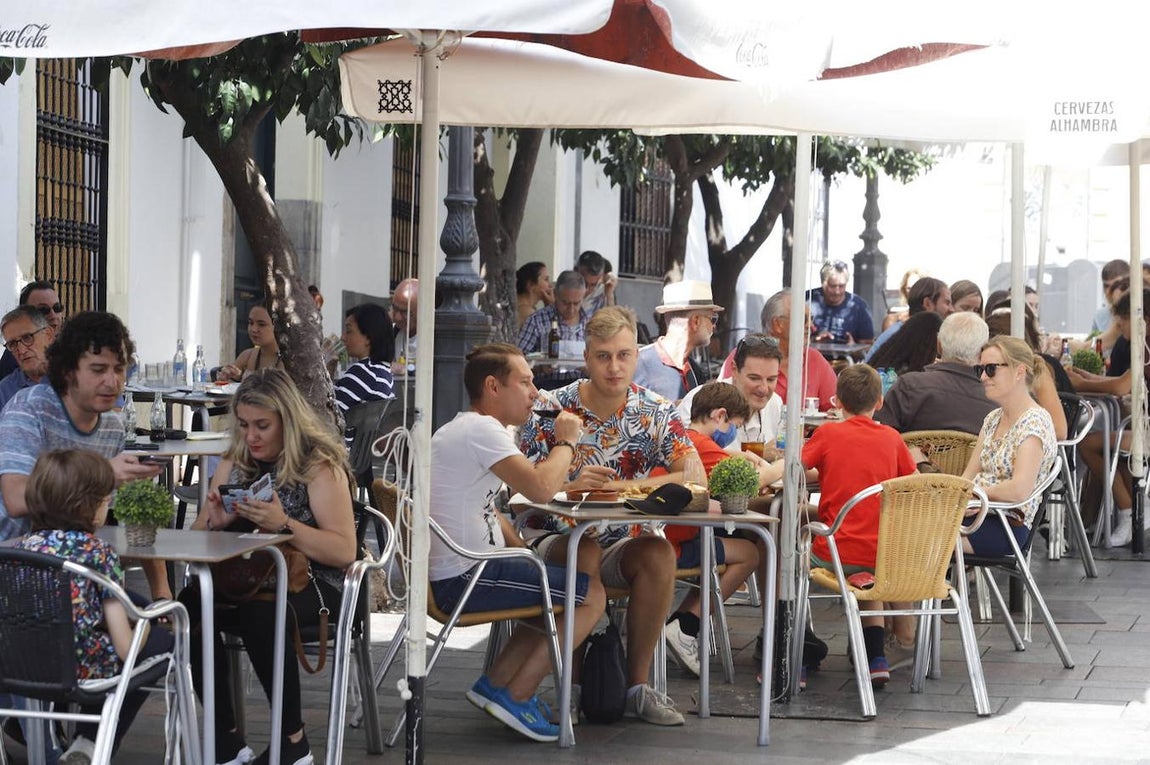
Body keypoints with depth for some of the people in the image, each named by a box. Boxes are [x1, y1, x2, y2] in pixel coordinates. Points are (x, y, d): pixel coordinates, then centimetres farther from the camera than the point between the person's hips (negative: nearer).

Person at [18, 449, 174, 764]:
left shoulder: (22, 548, 2)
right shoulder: (98, 552, -12)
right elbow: (126, 648, -14)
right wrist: (143, 625, 9)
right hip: (83, 668, -7)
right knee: (162, 640, 21)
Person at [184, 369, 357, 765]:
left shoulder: (319, 466, -6)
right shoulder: (234, 463, 11)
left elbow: (344, 552, -14)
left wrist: (283, 524, -27)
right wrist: (214, 521, -11)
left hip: (311, 586, -5)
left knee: (261, 613, -38)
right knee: (189, 604, -27)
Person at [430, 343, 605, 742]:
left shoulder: (463, 429, 18)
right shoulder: (481, 429, -16)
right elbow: (541, 489, -26)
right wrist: (566, 441, -7)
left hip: (456, 572, 11)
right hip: (465, 578, -11)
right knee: (592, 596, -5)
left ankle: (496, 682, 17)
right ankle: (515, 696, -1)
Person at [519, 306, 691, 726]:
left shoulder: (655, 413, 1)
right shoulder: (551, 410, -5)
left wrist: (625, 486, -21)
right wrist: (570, 487, -26)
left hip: (620, 542, 2)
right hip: (556, 540, -2)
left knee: (658, 554, -29)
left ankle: (637, 684, -16)